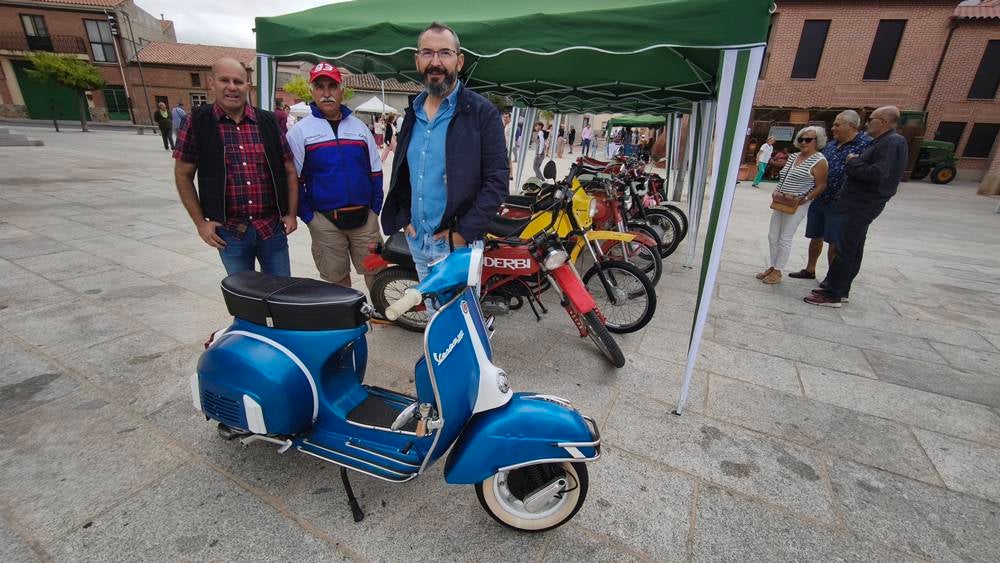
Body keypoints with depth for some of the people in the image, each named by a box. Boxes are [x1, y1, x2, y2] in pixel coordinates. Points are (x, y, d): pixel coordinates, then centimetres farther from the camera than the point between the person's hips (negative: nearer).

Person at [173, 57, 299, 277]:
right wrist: (200, 222, 0)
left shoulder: (268, 121, 3)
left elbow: (289, 170, 7)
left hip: (273, 228, 1)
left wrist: (291, 214, 1)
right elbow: (183, 175, 4)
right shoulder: (197, 122, 0)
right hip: (229, 232, -1)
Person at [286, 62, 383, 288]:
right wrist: (308, 217, -5)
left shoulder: (359, 126, 10)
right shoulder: (299, 131, 0)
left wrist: (375, 208, 3)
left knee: (377, 273, 8)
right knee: (336, 279, 10)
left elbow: (375, 172, 10)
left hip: (365, 218, 2)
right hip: (325, 221, -2)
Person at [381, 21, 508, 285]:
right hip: (416, 240, 6)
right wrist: (404, 217, 5)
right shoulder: (412, 113, 11)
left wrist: (463, 233, -18)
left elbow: (497, 181, -13)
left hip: (456, 243, -5)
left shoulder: (482, 112, -8)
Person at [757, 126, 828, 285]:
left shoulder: (819, 161, -9)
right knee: (772, 236, 10)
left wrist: (805, 198, -22)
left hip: (797, 205, -7)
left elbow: (821, 186, -11)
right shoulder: (793, 156, 11)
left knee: (785, 239, -1)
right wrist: (776, 191, 3)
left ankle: (777, 271, 9)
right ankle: (772, 267, 22)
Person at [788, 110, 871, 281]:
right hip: (817, 199, 7)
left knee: (835, 241, 2)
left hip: (838, 203, -7)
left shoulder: (865, 144, -10)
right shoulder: (832, 145, 12)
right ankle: (810, 270, 30)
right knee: (816, 236, 16)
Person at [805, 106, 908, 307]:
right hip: (860, 203, 11)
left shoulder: (892, 142, -16)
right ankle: (841, 289, 25)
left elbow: (877, 174, -26)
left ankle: (832, 295, -2)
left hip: (860, 206, -11)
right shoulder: (883, 141, 16)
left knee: (844, 249, -7)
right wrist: (854, 163, 2)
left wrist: (853, 162, -14)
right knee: (853, 249, 15)